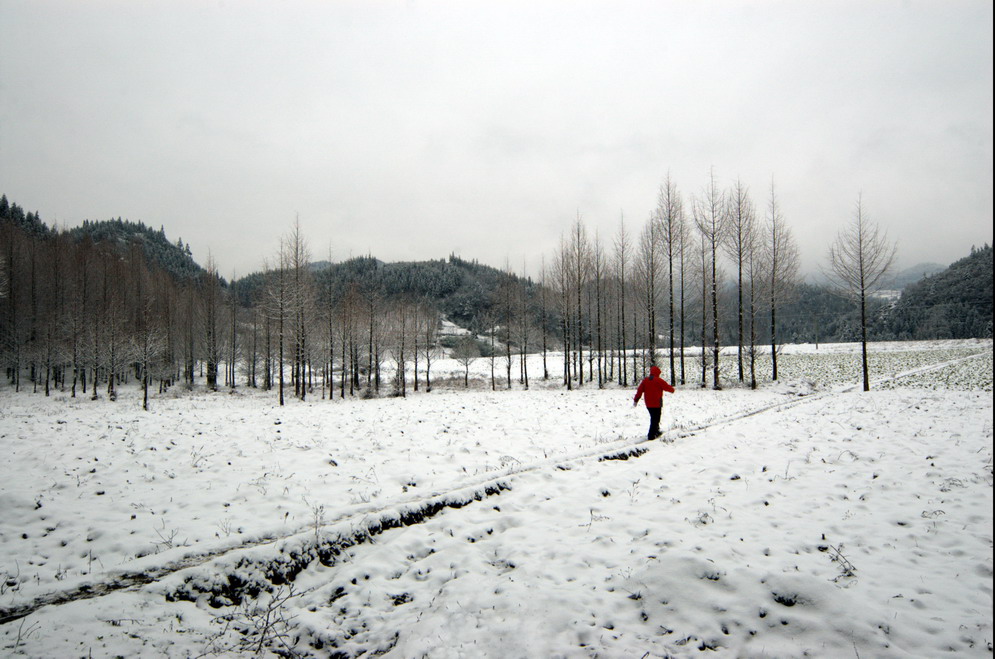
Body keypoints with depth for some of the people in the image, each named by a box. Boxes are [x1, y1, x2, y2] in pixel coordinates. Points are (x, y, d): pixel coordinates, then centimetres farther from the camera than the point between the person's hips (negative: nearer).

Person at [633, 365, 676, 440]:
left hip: (648, 404, 6)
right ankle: (651, 436, -4)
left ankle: (656, 432, 30)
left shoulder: (645, 380, 5)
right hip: (657, 404, -5)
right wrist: (672, 389, 22)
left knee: (653, 418, 22)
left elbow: (639, 391, 3)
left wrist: (635, 400, 7)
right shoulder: (659, 381, -10)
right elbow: (668, 387, -1)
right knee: (655, 420, -1)